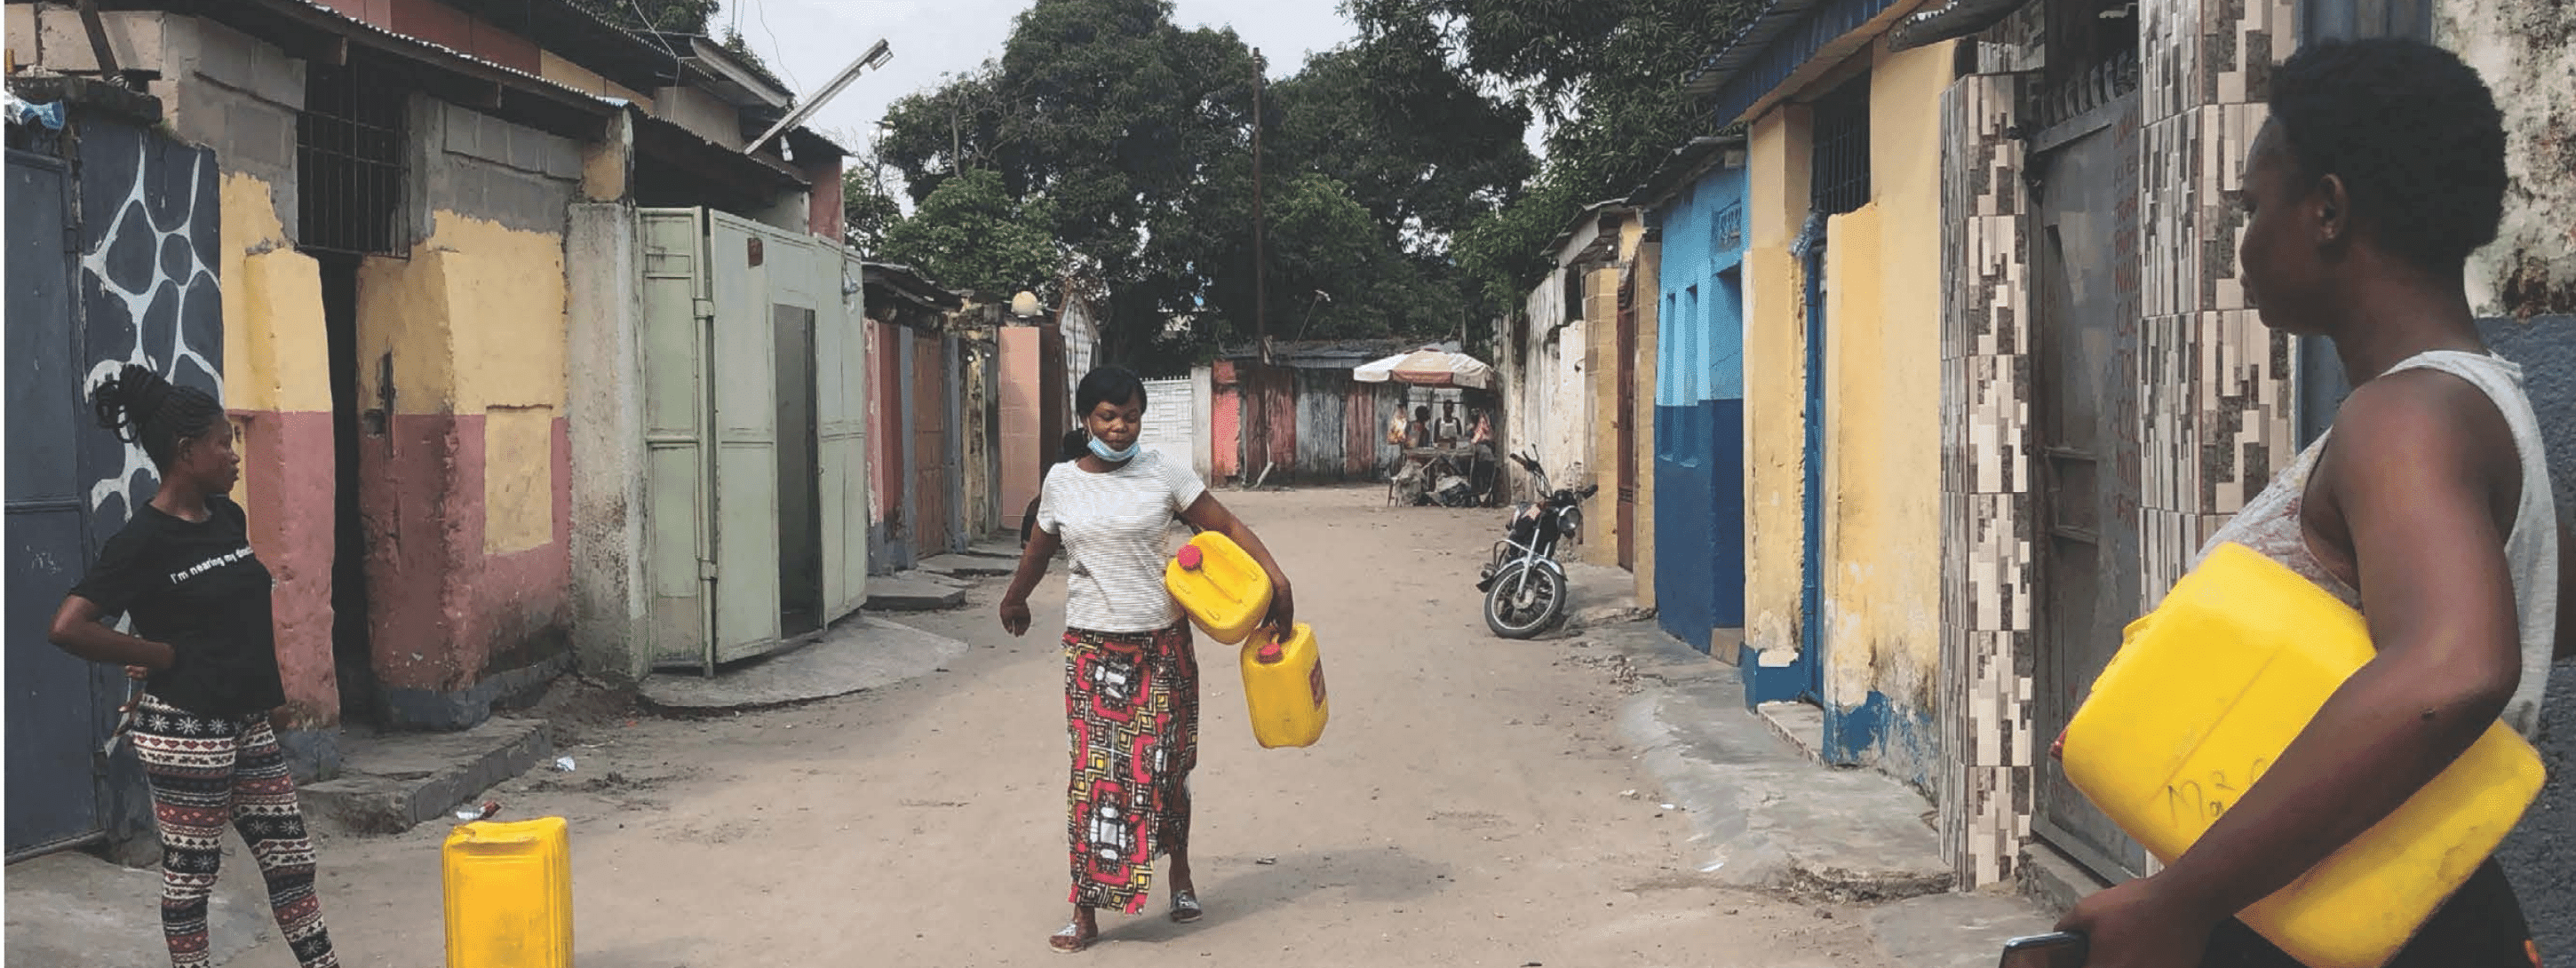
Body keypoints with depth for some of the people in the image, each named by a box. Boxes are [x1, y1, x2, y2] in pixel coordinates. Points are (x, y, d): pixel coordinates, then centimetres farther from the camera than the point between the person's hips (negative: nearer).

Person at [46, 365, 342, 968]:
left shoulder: (228, 517, 6)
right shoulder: (144, 541, -15)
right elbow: (68, 627, -21)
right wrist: (163, 656, -14)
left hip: (248, 723, 7)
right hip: (186, 730, -7)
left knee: (291, 859, 12)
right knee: (190, 874, 5)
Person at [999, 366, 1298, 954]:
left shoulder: (1163, 475, -3)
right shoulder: (1062, 482, 2)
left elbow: (1224, 526, -3)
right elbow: (1041, 547, 19)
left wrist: (1277, 581, -15)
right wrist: (1014, 599, 34)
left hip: (1161, 641, 0)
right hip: (1091, 646, 0)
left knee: (1163, 765, 9)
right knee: (1096, 772, -4)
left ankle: (1180, 876, 33)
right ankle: (1087, 913, 2)